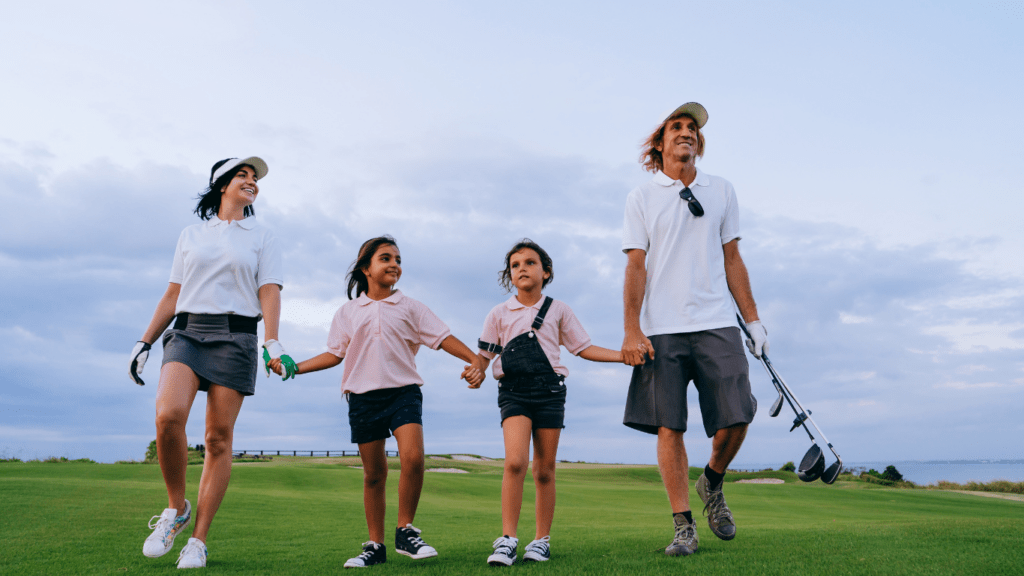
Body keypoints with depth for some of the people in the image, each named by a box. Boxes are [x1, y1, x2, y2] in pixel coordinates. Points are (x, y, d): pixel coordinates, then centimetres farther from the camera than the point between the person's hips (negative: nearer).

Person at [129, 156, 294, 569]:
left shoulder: (262, 238, 13)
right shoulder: (191, 235, 19)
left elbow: (269, 292, 1)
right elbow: (172, 295, 18)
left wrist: (272, 341, -16)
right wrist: (145, 342, 10)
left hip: (236, 337, -1)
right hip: (187, 332, 1)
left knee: (219, 439, -5)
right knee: (168, 415, -24)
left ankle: (199, 541, 2)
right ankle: (176, 508, -2)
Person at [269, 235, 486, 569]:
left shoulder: (409, 307, 8)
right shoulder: (348, 312, 12)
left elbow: (442, 337, 3)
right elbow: (335, 354, 14)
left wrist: (474, 361, -11)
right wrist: (293, 367, 7)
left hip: (403, 391, -1)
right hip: (363, 397, 1)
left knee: (412, 457, -22)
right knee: (373, 472, 5)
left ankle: (405, 532, -4)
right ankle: (375, 546, 16)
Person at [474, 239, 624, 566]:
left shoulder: (558, 310, 10)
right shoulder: (499, 314, 8)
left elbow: (584, 348, 12)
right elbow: (485, 354, 8)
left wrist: (624, 354, 2)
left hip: (549, 390, 1)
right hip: (514, 392, -1)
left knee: (545, 470, 4)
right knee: (515, 462, -19)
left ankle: (542, 540, 16)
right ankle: (507, 539, -12)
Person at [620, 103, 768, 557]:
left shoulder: (722, 191, 15)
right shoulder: (641, 197, 8)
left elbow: (732, 260, 16)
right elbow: (635, 267, 2)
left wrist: (753, 319, 11)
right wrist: (632, 331, -6)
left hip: (717, 324, 2)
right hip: (662, 329, -2)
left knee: (735, 419, -4)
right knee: (668, 427, -3)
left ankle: (711, 484, 26)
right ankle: (683, 527, 7)